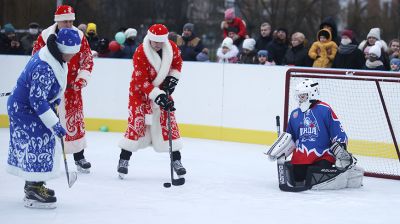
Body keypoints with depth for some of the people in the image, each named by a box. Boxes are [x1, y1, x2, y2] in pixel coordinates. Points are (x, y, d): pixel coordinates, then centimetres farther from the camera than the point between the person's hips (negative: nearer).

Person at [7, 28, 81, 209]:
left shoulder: (56, 56, -3)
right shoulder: (44, 68, -33)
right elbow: (38, 101, -31)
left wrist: (55, 102, 14)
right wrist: (55, 124, -28)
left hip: (36, 104, 10)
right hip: (24, 110, -10)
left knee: (45, 143, 15)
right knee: (37, 146, -10)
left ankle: (34, 185, 25)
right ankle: (33, 193, -5)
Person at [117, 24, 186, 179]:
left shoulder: (171, 47, -12)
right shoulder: (140, 53, -27)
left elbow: (177, 63, 10)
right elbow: (142, 81, -28)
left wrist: (172, 79, -5)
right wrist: (158, 96, -35)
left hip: (162, 90, 4)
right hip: (140, 91, -4)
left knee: (169, 122, 0)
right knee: (136, 123, -10)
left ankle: (176, 160, 8)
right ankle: (124, 159, -1)